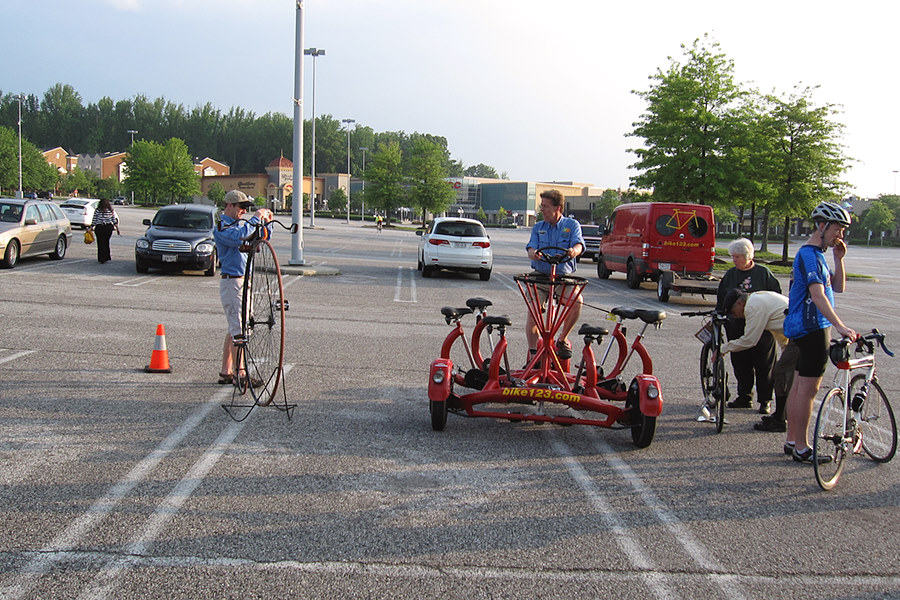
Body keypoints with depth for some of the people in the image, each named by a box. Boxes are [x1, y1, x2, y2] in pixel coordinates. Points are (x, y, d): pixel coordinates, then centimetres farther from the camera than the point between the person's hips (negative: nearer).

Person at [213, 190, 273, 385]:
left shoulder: (240, 224, 17)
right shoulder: (222, 227, -9)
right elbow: (238, 237, -29)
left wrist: (266, 222, 5)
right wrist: (255, 219, -23)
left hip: (244, 281, 9)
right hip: (232, 282, -9)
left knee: (234, 328, 12)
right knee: (239, 329, -11)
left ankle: (226, 372, 17)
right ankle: (239, 373, -9)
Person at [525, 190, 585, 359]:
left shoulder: (572, 225, 5)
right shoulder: (538, 227, 13)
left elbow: (579, 245, -12)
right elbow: (531, 248, -1)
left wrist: (573, 251, -37)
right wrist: (533, 253, -27)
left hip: (564, 276, -2)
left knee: (577, 301, -27)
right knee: (533, 311, -13)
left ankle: (562, 340, -5)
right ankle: (533, 352, 0)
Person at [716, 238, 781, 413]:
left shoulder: (763, 272, 0)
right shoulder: (730, 275, 10)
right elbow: (721, 300, 16)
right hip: (736, 327, 4)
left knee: (764, 364, 0)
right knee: (740, 364, 5)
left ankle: (765, 400, 7)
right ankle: (744, 397, 16)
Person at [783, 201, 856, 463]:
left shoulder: (817, 255, 17)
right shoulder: (809, 255, -16)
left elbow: (837, 287, 15)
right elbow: (818, 295, -28)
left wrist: (838, 259, 3)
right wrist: (840, 326, -36)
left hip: (808, 327, 11)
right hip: (812, 327, -11)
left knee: (799, 386, 14)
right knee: (808, 389, -7)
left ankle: (791, 441, 21)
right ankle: (801, 448, -2)